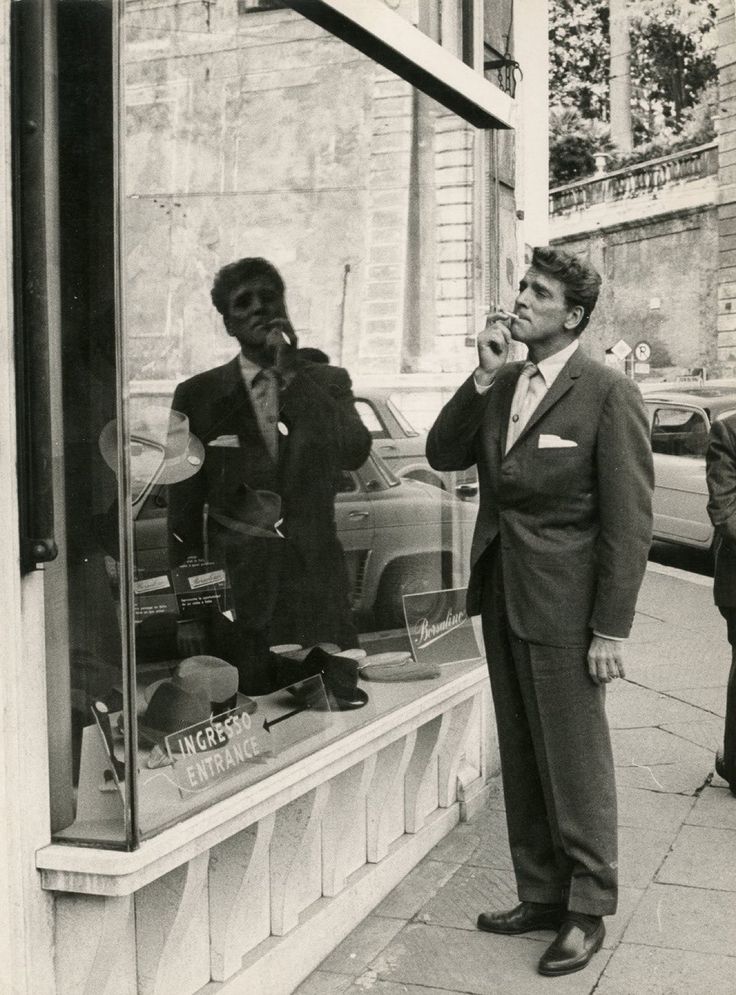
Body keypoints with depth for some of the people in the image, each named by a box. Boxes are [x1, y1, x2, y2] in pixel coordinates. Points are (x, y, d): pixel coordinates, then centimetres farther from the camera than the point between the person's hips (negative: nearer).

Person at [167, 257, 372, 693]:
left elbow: (355, 454, -9)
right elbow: (184, 508, 5)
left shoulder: (328, 382, 9)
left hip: (317, 580, 1)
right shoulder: (200, 395, 6)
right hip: (235, 588, -1)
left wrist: (293, 374, -10)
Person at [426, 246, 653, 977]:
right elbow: (443, 455, 3)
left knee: (575, 767, 4)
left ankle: (586, 912, 20)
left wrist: (611, 630, -14)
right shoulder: (500, 385, 9)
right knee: (521, 764, 15)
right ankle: (540, 896, 29)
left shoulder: (608, 394, -11)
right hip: (502, 598, 7)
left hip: (563, 608, -6)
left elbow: (629, 521, -12)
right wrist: (482, 378, -8)